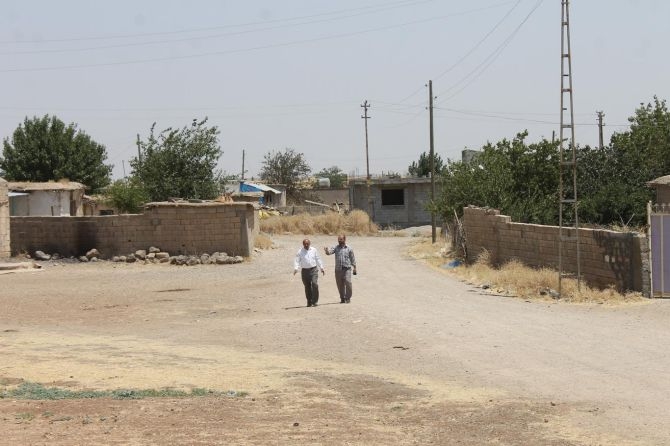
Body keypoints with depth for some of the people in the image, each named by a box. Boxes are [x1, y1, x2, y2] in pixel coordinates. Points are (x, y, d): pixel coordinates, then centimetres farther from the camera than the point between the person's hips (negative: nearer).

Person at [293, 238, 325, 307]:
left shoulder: (314, 250, 8)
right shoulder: (300, 251, 2)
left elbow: (318, 259, 16)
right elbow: (297, 260, -2)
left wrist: (321, 268, 16)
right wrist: (295, 268, -18)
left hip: (313, 270, 0)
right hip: (305, 270, 0)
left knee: (314, 284, -16)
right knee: (307, 287, 4)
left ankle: (315, 301, -12)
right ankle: (309, 302, 16)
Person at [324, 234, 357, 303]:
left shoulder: (349, 248, 5)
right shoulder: (336, 247, 7)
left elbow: (352, 258, 9)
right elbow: (330, 252, -9)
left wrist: (354, 268, 7)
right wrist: (327, 250, -32)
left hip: (347, 269, -2)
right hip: (338, 269, 2)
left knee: (348, 282, -15)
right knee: (340, 285, 6)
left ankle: (348, 298, -5)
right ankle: (342, 298, 18)